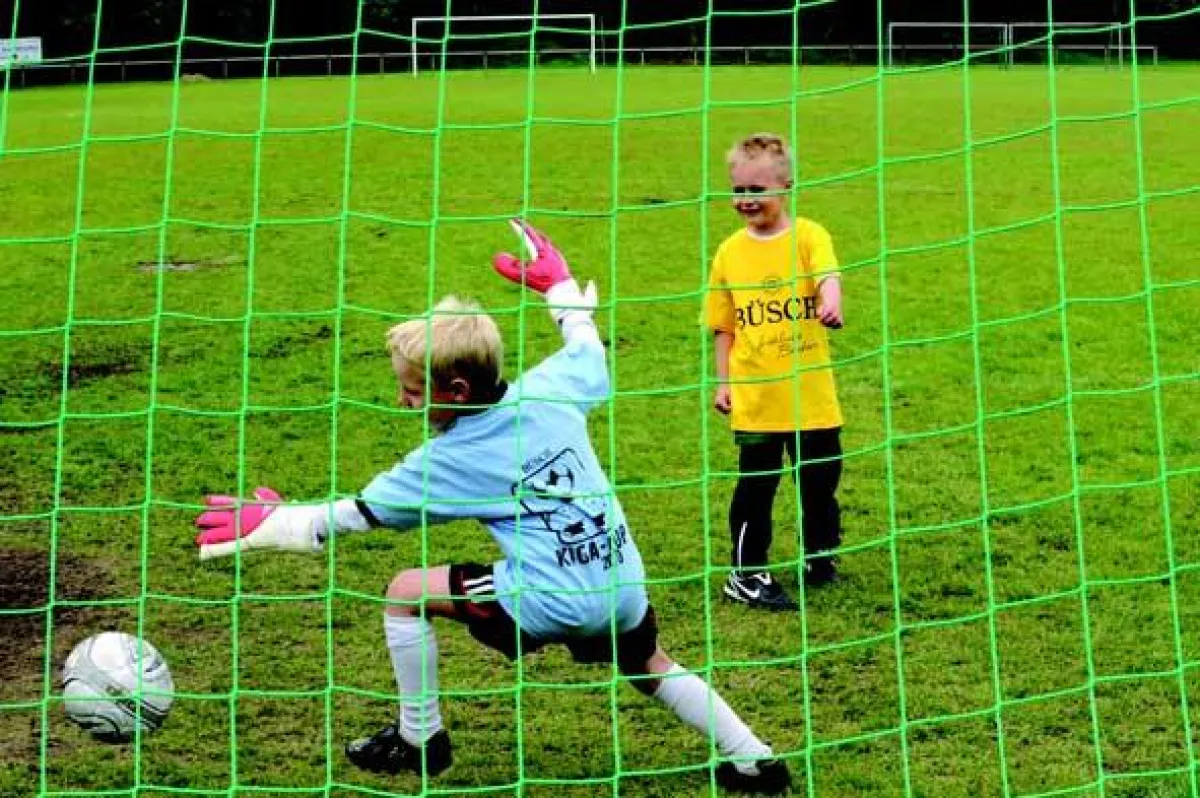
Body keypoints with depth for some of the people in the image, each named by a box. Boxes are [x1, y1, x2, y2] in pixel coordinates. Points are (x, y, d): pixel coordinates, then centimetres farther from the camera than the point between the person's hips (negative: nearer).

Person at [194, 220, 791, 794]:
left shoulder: (448, 460, -9)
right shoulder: (549, 388, 0)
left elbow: (355, 514, 1)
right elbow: (588, 351, 24)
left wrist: (269, 524, 11)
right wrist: (559, 285, 36)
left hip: (548, 604, -6)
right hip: (624, 588, 6)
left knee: (404, 593, 8)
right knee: (652, 668, 34)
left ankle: (420, 740, 20)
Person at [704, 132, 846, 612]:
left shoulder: (808, 236, -4)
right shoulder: (730, 252, 3)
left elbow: (827, 275, -25)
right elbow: (723, 326, 9)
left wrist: (831, 302, -47)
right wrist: (722, 382, 3)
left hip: (812, 395, 0)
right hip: (754, 398, 0)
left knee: (820, 480, 13)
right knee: (755, 486, 2)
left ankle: (820, 555, 34)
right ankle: (746, 574, 13)